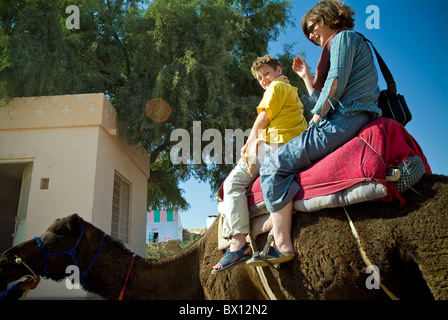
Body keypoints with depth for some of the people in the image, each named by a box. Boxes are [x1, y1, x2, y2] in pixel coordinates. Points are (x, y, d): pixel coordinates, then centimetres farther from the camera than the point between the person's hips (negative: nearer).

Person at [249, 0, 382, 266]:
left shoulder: (343, 37, 2)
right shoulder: (340, 44, 31)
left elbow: (335, 84, -15)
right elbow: (324, 100, 31)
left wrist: (315, 119, -8)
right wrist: (306, 76, 32)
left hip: (344, 122, -11)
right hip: (350, 122, 11)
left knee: (274, 165, -15)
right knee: (286, 159, 23)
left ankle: (282, 245, -21)